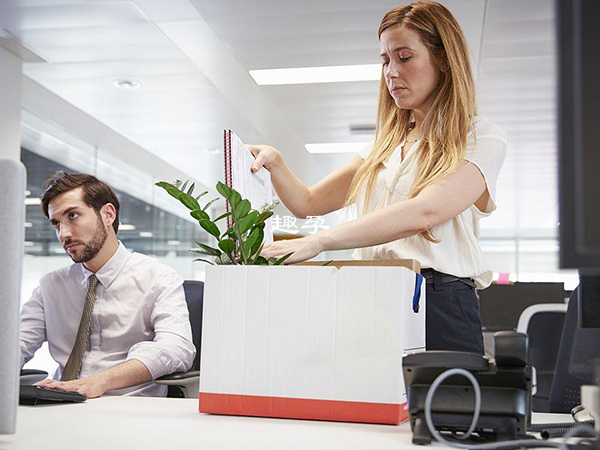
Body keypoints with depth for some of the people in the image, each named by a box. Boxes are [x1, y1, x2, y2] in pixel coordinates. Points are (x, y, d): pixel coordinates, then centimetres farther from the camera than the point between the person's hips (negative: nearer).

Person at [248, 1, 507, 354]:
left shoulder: (482, 139, -1)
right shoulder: (386, 145, 22)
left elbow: (424, 212, -19)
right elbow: (307, 203, 21)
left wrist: (318, 241, -28)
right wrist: (274, 161, 0)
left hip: (441, 310, -5)